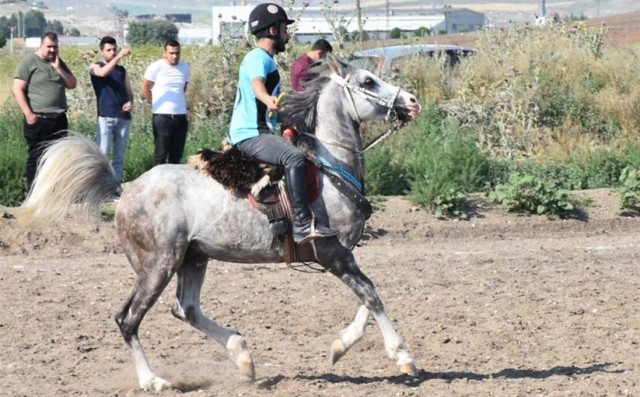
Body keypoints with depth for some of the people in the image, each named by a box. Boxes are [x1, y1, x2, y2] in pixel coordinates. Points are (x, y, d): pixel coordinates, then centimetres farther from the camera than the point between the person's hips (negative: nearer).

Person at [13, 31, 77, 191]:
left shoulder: (59, 63, 15)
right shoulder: (28, 62, -4)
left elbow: (72, 84, 10)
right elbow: (18, 89, -9)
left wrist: (58, 68, -4)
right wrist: (28, 114, -15)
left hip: (59, 119, 6)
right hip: (37, 119, -6)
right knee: (36, 157, -4)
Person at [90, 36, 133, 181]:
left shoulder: (122, 70, 17)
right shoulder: (95, 67, 3)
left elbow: (129, 92, 17)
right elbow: (103, 73, -21)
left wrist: (130, 102, -6)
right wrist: (119, 57, -31)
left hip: (123, 117, 5)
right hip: (106, 117, -4)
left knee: (119, 156, 5)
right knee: (102, 154, -11)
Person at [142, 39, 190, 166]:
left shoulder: (185, 68, 7)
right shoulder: (156, 67, -7)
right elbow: (145, 89, 2)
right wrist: (156, 104, 7)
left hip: (181, 116, 5)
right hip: (162, 116, -5)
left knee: (177, 155, 8)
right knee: (161, 154, -3)